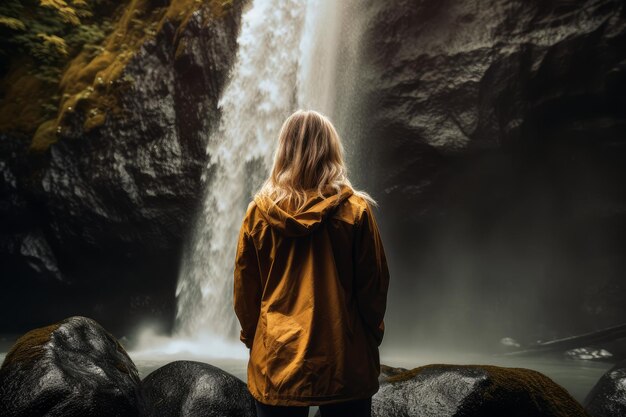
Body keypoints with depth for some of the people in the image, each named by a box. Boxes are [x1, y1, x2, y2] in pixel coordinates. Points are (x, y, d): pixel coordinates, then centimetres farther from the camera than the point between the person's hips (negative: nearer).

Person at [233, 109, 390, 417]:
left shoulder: (258, 211, -7)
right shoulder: (355, 209, -10)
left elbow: (244, 289, 1)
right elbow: (374, 284, -4)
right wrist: (371, 334, 12)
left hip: (277, 359, 1)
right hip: (343, 359, -1)